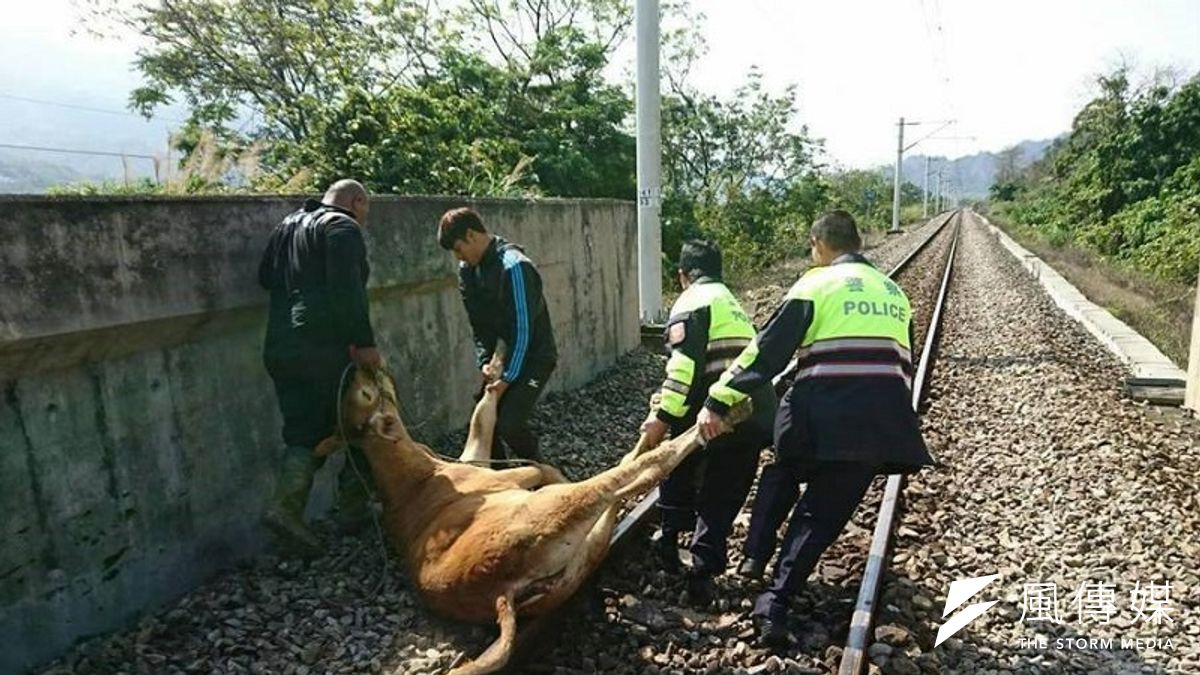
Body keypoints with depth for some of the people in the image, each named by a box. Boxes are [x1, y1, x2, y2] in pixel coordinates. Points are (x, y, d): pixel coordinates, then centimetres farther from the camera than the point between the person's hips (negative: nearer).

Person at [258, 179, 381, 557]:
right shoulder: (342, 227, -5)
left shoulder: (287, 226, 21)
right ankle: (355, 508, 18)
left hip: (280, 349, 7)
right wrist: (364, 341, -18)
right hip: (326, 349, -7)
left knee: (303, 433, 11)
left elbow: (265, 277, 24)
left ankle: (286, 506, -6)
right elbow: (347, 289, -18)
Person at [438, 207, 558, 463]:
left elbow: (523, 327, -24)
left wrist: (508, 376, -21)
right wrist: (484, 361, -5)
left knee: (509, 424, -15)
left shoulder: (513, 266, -24)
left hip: (534, 357, -8)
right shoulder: (467, 269, 1)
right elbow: (478, 322, 7)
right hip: (502, 356, 8)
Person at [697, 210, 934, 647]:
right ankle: (776, 603, 5)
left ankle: (755, 559, 23)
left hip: (824, 415, -4)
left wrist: (718, 401, -5)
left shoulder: (816, 283, 2)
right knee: (822, 512, 11)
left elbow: (767, 352, -6)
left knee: (782, 475, 26)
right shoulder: (894, 293, 20)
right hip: (883, 422, 4)